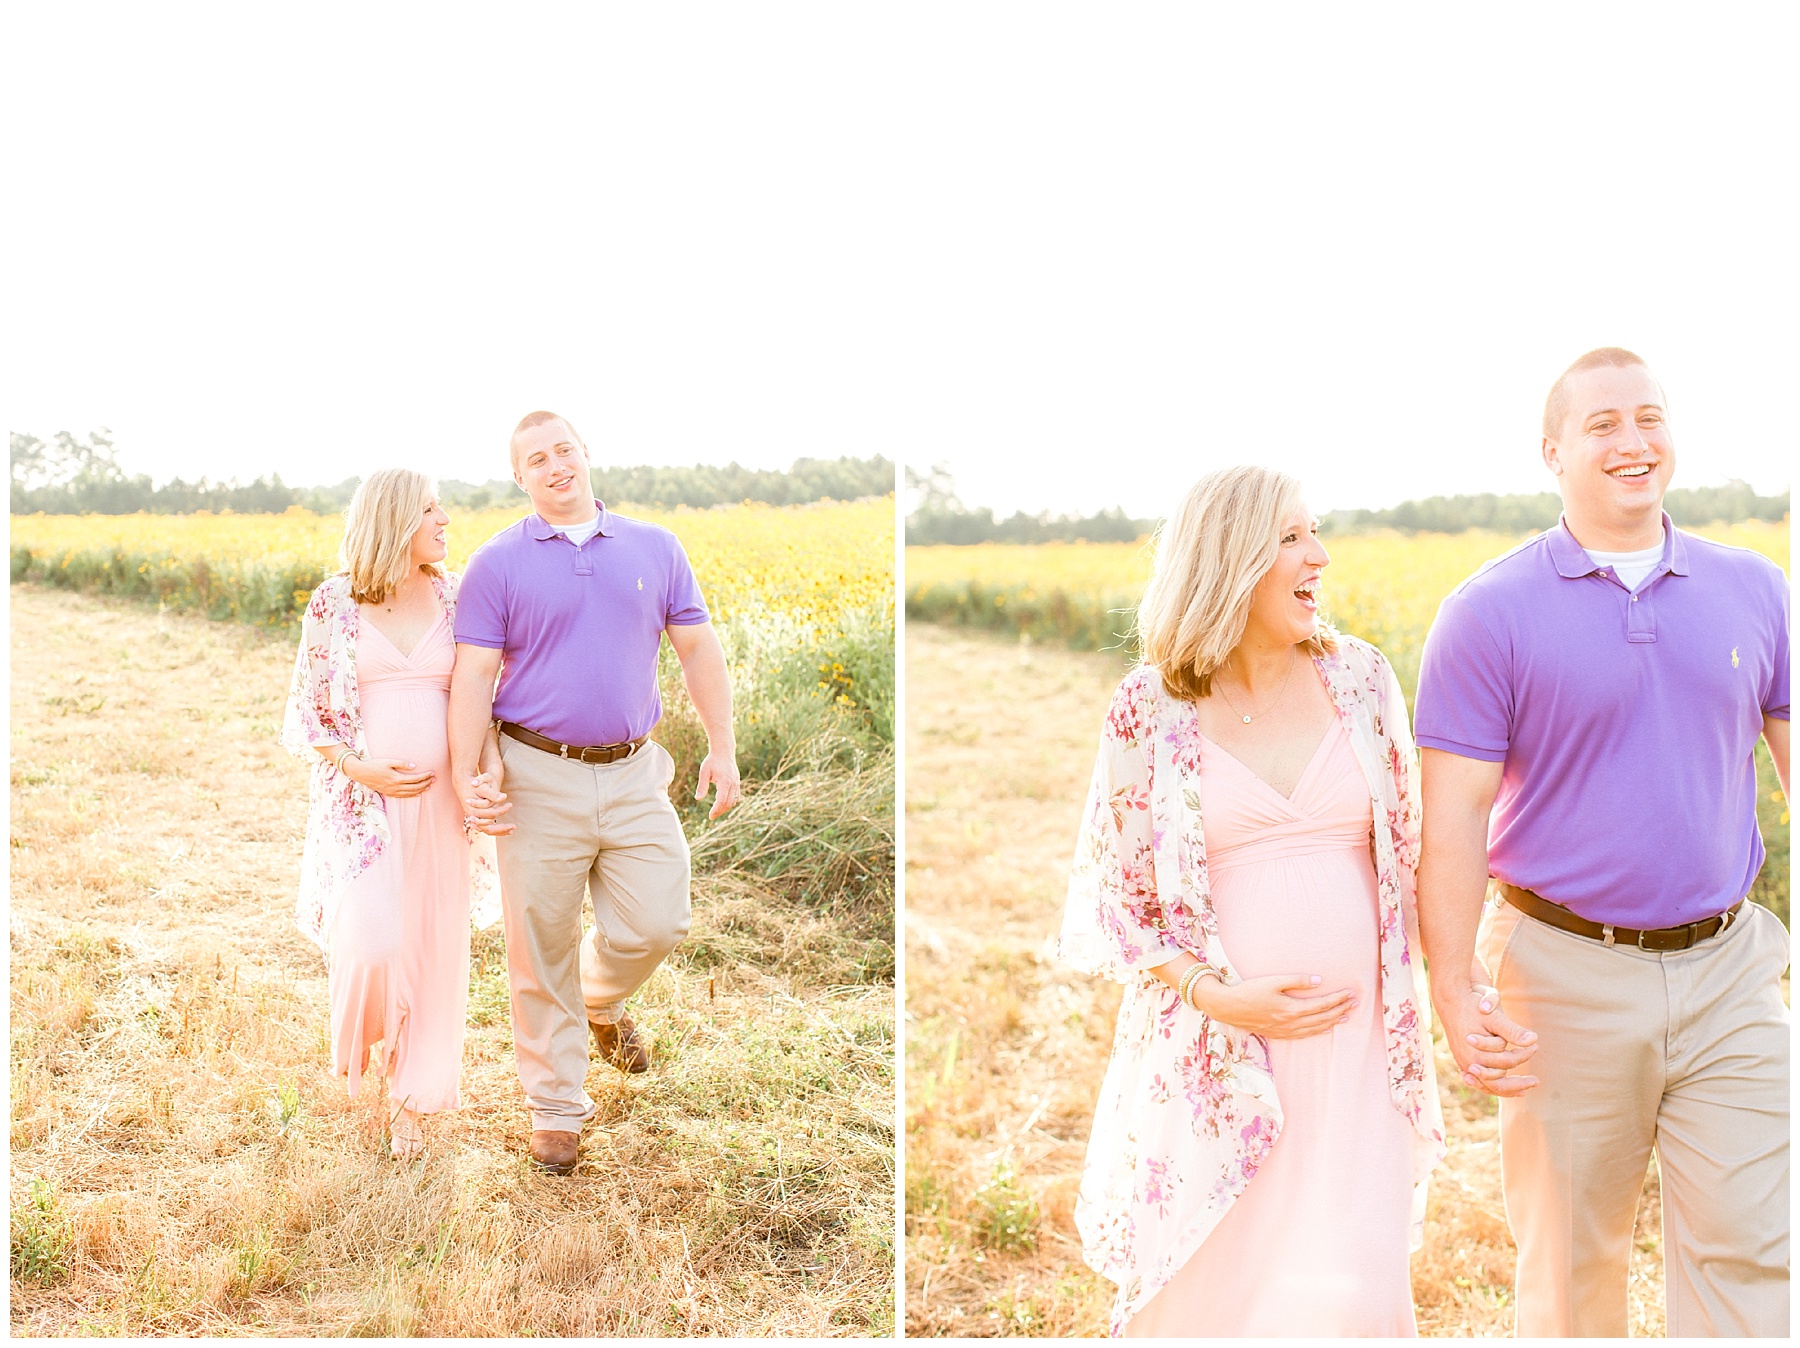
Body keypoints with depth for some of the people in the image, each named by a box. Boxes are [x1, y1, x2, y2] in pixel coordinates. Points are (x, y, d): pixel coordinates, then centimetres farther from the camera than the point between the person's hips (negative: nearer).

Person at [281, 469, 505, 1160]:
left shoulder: (458, 598, 4)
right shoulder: (334, 602, -2)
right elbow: (307, 710, 3)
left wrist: (493, 770, -12)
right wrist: (359, 769, -13)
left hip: (440, 798, 2)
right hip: (363, 795, -2)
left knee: (434, 946, 5)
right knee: (370, 942, -16)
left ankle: (410, 1098, 24)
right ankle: (361, 1030, 21)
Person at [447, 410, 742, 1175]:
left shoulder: (655, 549, 9)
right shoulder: (498, 563, 1)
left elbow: (699, 650, 10)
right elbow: (473, 674, -4)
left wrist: (722, 748, 4)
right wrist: (464, 774, -15)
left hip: (633, 774, 2)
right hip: (540, 776, -2)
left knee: (657, 923, 2)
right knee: (542, 948, 4)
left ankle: (601, 1000, 37)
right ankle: (556, 1109, 20)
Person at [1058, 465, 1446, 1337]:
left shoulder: (1360, 681, 4)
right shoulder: (1150, 708, -4)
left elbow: (1407, 855, 12)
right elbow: (1110, 897, 0)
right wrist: (1217, 996, -12)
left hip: (1353, 1048, 2)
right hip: (1214, 1053, -1)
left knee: (1349, 1294, -1)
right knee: (1202, 1291, 8)